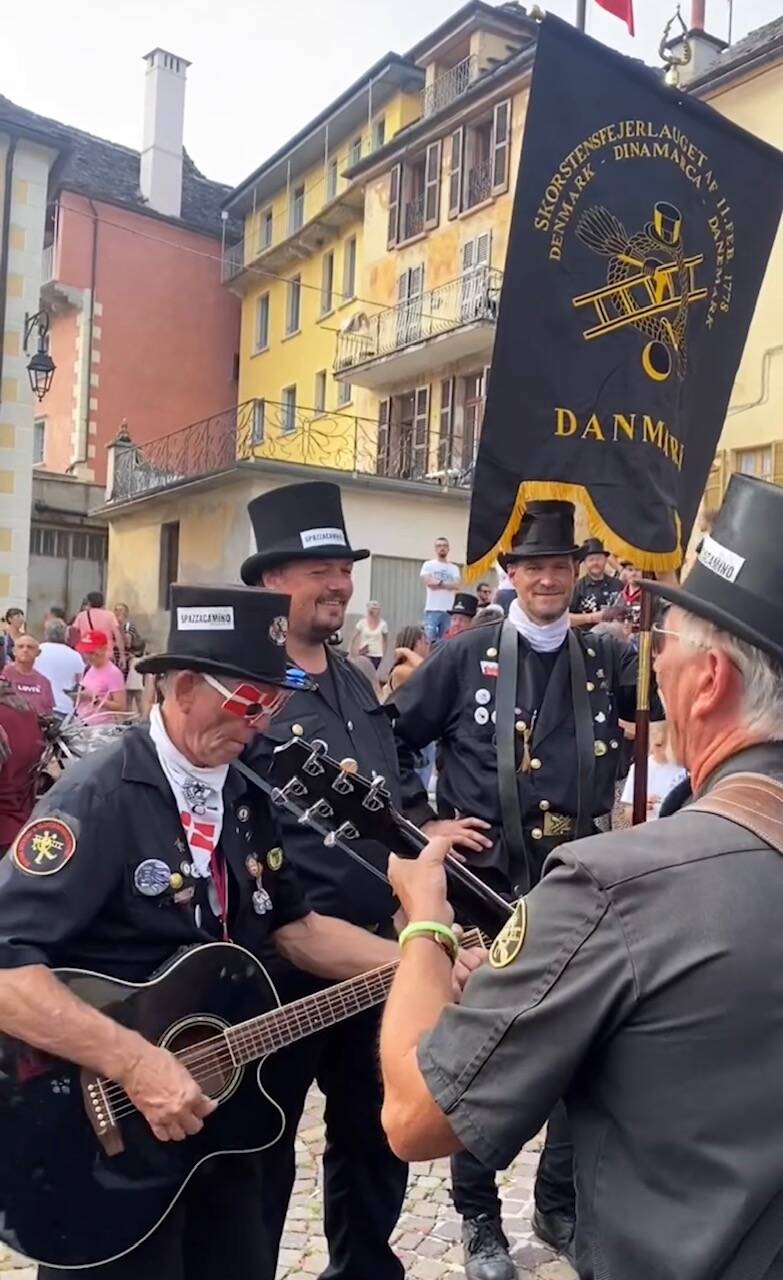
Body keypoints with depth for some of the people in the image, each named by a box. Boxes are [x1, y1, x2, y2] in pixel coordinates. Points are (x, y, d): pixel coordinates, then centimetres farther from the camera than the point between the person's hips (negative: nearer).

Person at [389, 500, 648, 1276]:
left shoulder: (606, 659, 3)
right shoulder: (467, 657, -5)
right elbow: (390, 736, -2)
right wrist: (422, 823, -7)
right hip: (487, 880, -2)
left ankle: (560, 1204, 37)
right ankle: (479, 1217, 31)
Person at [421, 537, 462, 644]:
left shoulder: (454, 568, 14)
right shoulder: (428, 565, 6)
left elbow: (456, 585, -2)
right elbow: (428, 582, -11)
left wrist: (439, 583, -8)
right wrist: (448, 584, -4)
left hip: (448, 610, 3)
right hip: (432, 609, -3)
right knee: (429, 638, -11)